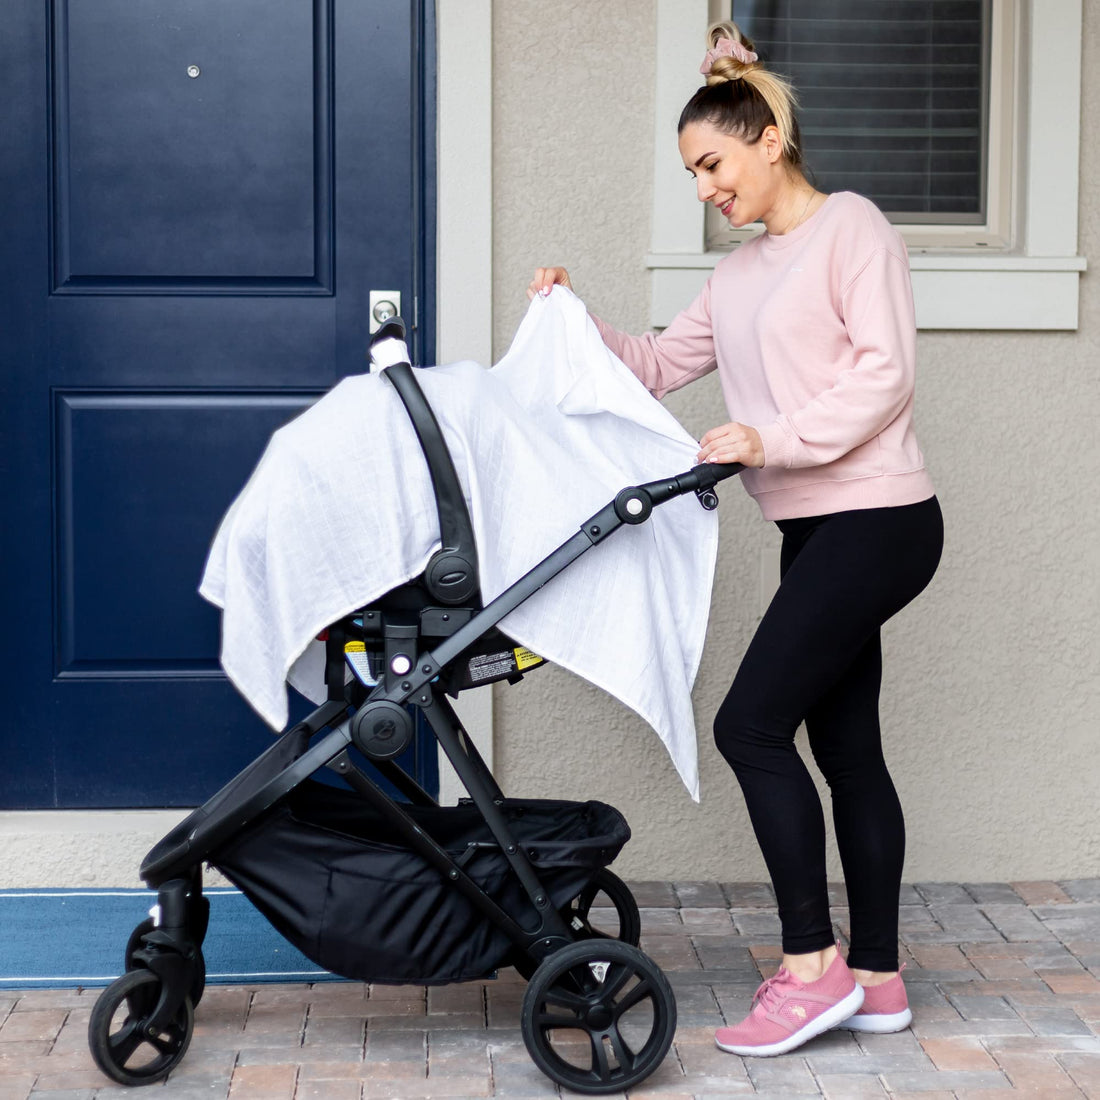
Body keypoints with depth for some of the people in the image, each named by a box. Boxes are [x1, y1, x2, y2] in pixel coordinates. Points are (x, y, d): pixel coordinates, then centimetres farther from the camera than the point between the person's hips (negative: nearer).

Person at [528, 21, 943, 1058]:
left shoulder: (850, 227, -7)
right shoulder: (739, 273, 18)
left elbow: (885, 375, -16)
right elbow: (660, 364, 19)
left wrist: (771, 440, -21)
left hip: (876, 520, -9)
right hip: (819, 531, 9)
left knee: (752, 723, -12)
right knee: (846, 746, 9)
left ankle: (811, 965, -5)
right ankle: (875, 979, 16)